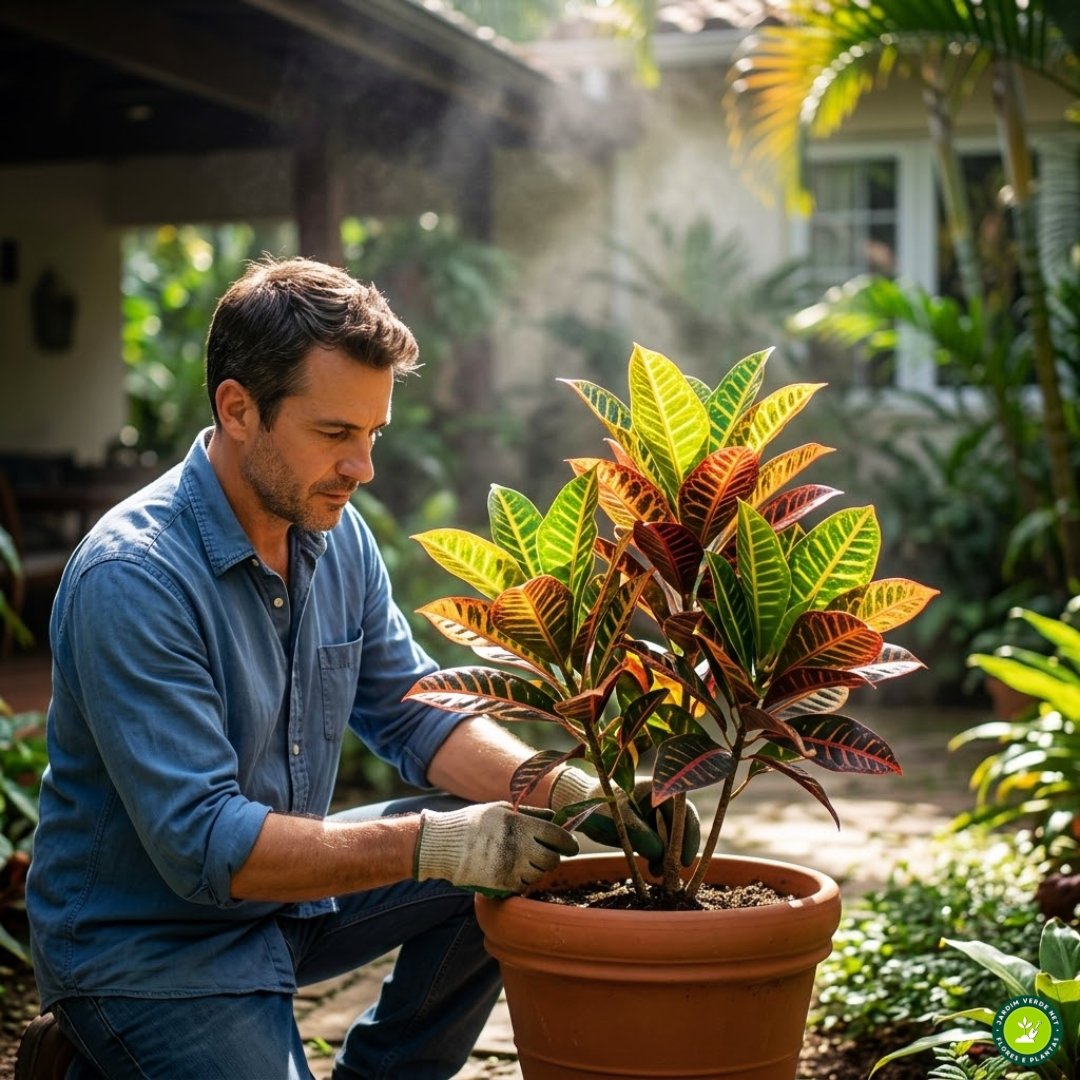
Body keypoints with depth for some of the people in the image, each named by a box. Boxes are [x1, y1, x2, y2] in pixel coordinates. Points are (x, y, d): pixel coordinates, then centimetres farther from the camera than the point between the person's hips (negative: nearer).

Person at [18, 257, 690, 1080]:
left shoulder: (337, 534, -1)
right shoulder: (132, 579, -26)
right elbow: (205, 844, -29)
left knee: (511, 857, -4)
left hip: (282, 884, 7)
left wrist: (566, 793, -13)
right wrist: (433, 844, -32)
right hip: (145, 944, -7)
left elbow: (413, 715, 4)